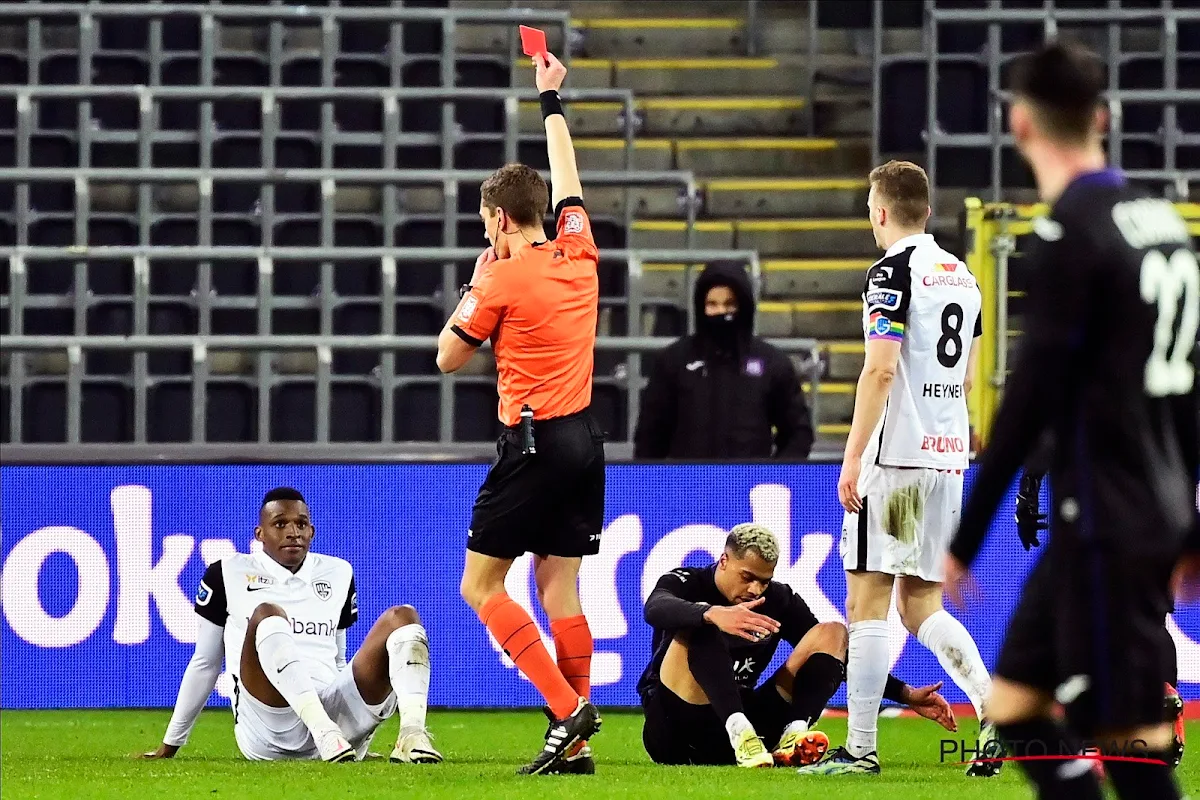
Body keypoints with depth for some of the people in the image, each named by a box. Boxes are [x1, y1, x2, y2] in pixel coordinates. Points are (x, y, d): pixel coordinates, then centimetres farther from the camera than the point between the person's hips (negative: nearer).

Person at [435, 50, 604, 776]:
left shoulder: (503, 280, -10)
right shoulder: (579, 255, 7)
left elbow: (449, 357, 2)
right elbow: (566, 180, 26)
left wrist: (475, 284, 12)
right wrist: (552, 101, 36)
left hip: (535, 443, -7)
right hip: (584, 439, 7)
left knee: (482, 585, -2)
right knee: (559, 585, 7)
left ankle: (568, 706, -15)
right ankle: (575, 744, 2)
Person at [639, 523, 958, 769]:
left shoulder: (780, 601, 8)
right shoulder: (686, 584, -5)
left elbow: (843, 657, 9)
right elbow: (655, 609, -30)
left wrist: (906, 695, -2)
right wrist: (714, 614, -50)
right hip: (671, 729, -5)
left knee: (832, 633, -4)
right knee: (698, 628, -29)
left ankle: (793, 735, -30)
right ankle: (740, 732, -48)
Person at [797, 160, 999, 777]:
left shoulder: (892, 273, -10)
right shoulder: (962, 276, 15)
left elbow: (880, 369, -17)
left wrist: (853, 458, -16)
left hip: (896, 456, -8)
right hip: (949, 456, 8)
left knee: (867, 603, -4)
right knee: (921, 606, 12)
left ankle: (860, 748, -5)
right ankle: (995, 708, -6)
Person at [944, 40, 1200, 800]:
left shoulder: (1072, 232, -14)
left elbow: (1033, 394, -17)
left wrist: (964, 538, -13)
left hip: (1106, 522, -8)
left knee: (1131, 738, -5)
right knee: (1016, 706, 13)